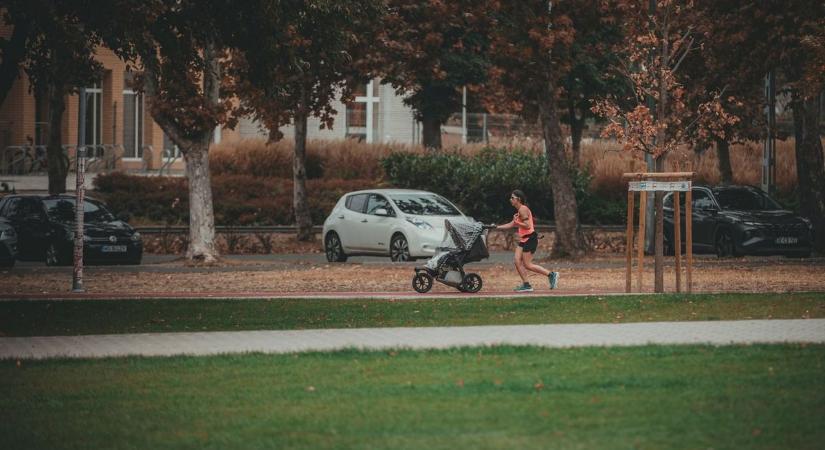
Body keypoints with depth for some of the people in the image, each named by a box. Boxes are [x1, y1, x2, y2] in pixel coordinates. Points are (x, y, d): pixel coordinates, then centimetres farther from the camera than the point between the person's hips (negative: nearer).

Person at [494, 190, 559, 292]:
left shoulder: (523, 210, -15)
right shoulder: (519, 210, 16)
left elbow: (527, 225, -22)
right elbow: (512, 224, 22)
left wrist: (516, 222, -15)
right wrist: (497, 227, 19)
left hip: (530, 238, -10)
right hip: (523, 239, 10)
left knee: (527, 265, -8)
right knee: (517, 261, 2)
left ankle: (551, 275, -2)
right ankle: (526, 285, 3)